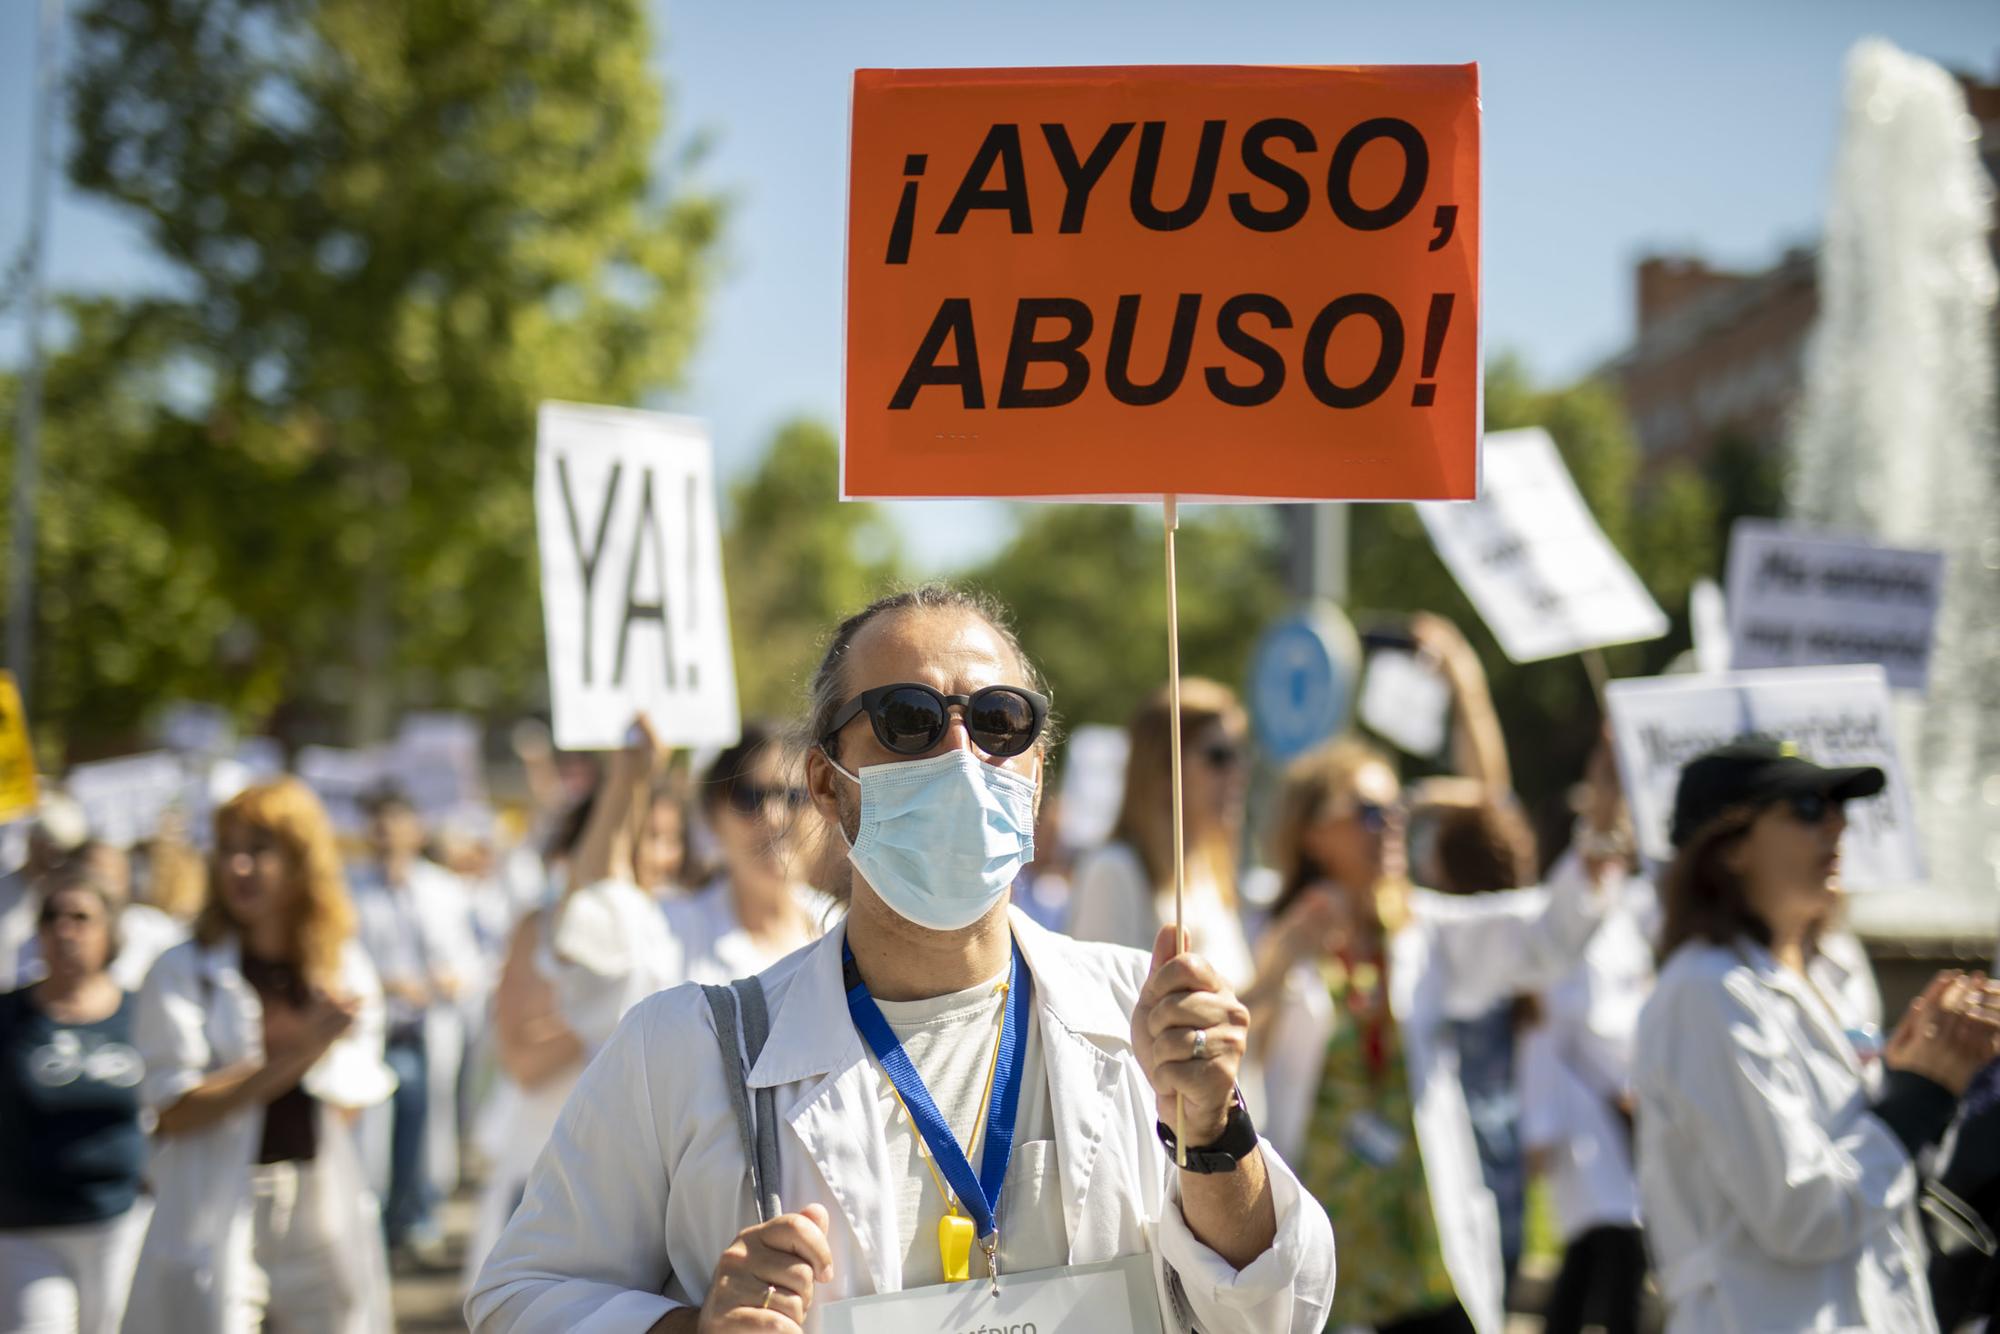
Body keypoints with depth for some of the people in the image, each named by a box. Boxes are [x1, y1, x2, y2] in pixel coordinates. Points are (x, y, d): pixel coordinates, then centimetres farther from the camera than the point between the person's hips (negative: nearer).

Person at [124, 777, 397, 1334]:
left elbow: (352, 1104, 10)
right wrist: (294, 1056, -16)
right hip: (214, 1214, -3)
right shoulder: (183, 971, -3)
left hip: (324, 1203, 4)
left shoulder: (344, 969, 6)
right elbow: (175, 1111, -12)